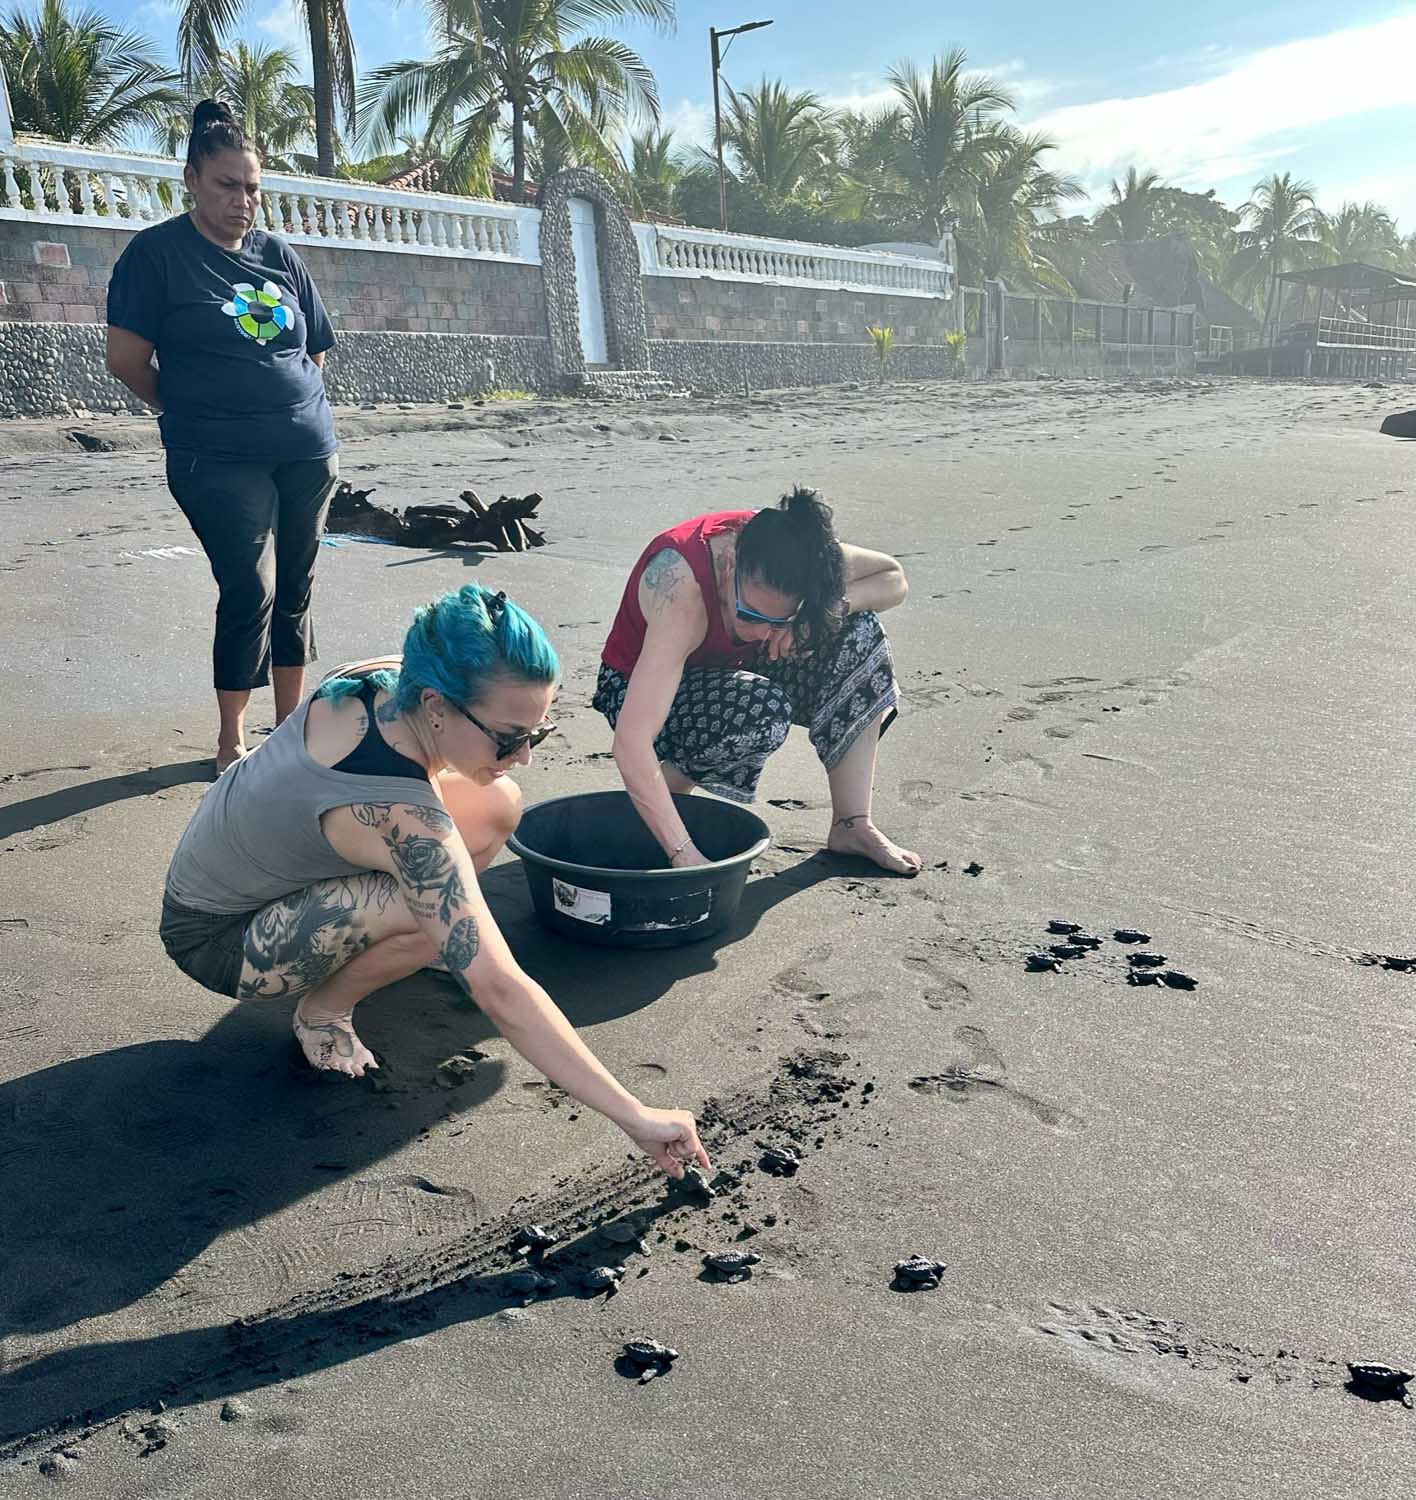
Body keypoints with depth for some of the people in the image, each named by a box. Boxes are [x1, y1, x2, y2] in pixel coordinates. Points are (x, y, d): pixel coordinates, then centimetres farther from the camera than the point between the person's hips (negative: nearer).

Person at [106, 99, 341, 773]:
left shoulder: (279, 255, 13)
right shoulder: (158, 251, -2)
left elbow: (314, 352, 19)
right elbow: (126, 359, -3)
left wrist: (305, 415, 9)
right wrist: (193, 412, 6)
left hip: (307, 452, 5)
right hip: (221, 463, -5)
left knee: (295, 590, 8)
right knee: (251, 590, -10)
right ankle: (232, 740, 5)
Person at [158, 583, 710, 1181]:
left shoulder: (381, 675, -18)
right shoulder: (402, 816, -40)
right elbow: (499, 993, -42)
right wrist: (636, 1117, -40)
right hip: (212, 937, -7)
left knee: (497, 804, -9)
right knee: (433, 912, -35)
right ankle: (322, 1010, -4)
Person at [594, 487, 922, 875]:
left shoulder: (781, 548, -22)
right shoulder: (681, 592, -39)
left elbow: (894, 579, -8)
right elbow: (630, 741, -45)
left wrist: (827, 609, -28)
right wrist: (685, 855, -49)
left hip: (729, 673, 6)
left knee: (858, 631, -13)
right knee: (763, 712, -36)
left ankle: (852, 825, -8)